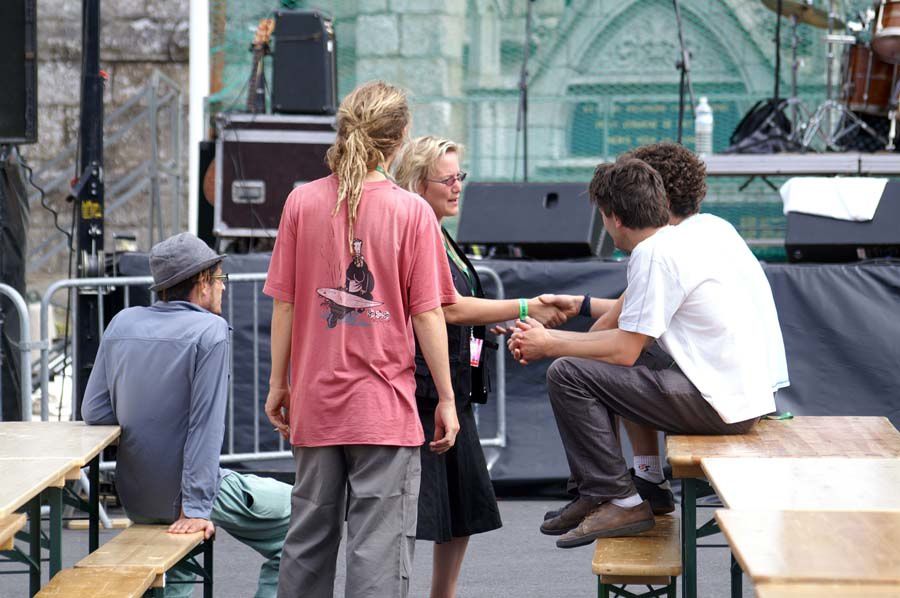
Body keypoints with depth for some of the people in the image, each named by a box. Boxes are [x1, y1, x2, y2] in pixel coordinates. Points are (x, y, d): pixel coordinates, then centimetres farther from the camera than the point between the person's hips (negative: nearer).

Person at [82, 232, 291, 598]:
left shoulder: (121, 324, 3)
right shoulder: (210, 330, -14)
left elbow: (93, 413, 2)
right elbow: (206, 425, -19)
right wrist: (197, 507, -19)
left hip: (136, 499, 7)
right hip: (182, 495, -6)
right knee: (293, 514, 11)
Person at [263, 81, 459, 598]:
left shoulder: (303, 202, -1)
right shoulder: (411, 211, -8)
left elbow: (284, 303, 2)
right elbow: (428, 314, -7)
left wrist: (278, 383, 13)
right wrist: (446, 398, 1)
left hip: (316, 401, 4)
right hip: (386, 403, -3)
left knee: (310, 535, 16)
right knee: (380, 545, -1)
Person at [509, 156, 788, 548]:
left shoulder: (655, 252, -13)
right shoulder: (709, 226, 13)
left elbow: (625, 351, -12)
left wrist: (549, 346, 1)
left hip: (721, 405, -10)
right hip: (754, 393, 10)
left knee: (567, 375, -9)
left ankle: (619, 501, -3)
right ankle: (595, 496, 23)